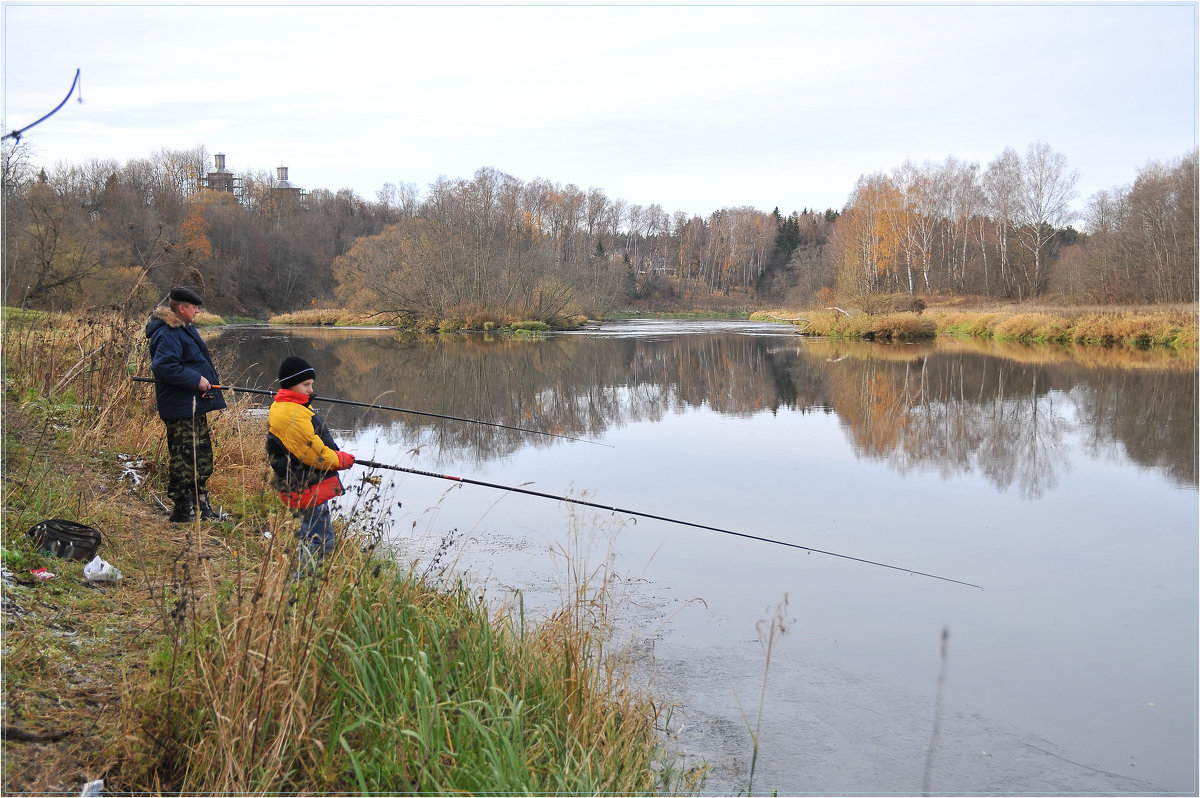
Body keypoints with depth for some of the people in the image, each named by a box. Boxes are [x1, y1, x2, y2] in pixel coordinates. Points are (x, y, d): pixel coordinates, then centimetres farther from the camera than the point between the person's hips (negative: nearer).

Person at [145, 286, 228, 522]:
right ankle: (183, 512, 3)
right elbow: (164, 367, -27)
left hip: (195, 407, 11)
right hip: (180, 409, -11)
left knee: (202, 458, 16)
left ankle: (201, 508, 25)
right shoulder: (167, 334, -17)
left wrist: (207, 382, 11)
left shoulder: (184, 329, 17)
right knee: (185, 460, -5)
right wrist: (196, 380, -22)